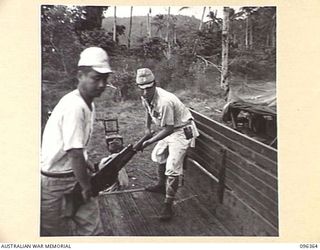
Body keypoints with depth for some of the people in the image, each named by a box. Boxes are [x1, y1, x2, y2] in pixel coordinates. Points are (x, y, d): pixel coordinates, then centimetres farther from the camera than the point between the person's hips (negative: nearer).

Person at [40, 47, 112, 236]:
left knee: (92, 228, 14)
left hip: (76, 174, 8)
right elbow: (75, 154, -27)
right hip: (55, 182, -8)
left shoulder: (89, 104, 3)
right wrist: (87, 187, -16)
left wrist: (88, 165, 9)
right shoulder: (74, 106, -26)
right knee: (55, 230, 11)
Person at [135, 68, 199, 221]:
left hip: (182, 131, -9)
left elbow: (168, 129, -29)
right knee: (158, 156, 23)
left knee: (172, 168, -14)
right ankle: (161, 185, 47)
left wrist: (148, 142, -28)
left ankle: (168, 205, -3)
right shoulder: (145, 97, -6)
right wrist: (147, 127, 11)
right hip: (168, 129, 10)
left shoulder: (164, 101, -34)